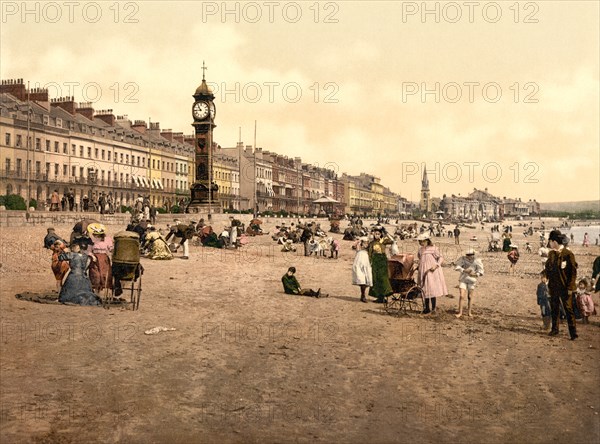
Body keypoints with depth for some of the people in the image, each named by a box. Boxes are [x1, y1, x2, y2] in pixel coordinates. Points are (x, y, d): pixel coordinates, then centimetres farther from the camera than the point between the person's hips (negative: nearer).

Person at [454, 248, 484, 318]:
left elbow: (480, 271, -7)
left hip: (472, 280, 1)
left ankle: (469, 312, 20)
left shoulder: (477, 261, -9)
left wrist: (475, 274, -26)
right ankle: (460, 312, 5)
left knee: (470, 297, 8)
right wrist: (464, 270, -28)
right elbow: (457, 266, -13)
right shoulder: (463, 259, -10)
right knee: (461, 296, -6)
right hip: (463, 279, -1)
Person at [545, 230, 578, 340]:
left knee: (568, 310, -3)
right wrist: (548, 285, 8)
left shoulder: (568, 254, -13)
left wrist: (570, 287, -14)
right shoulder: (551, 253, 6)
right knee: (554, 309, 15)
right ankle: (555, 329, 29)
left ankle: (573, 333, 3)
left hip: (565, 288, -6)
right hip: (553, 287, 6)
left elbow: (573, 272, -12)